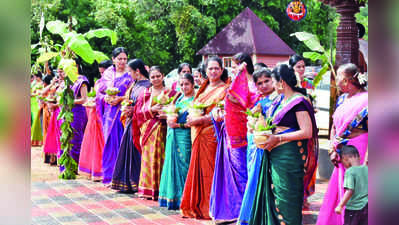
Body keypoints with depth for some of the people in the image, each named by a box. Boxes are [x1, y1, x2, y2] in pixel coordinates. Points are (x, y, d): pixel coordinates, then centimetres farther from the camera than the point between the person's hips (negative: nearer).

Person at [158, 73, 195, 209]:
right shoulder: (179, 98, 17)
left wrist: (178, 125, -16)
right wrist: (170, 120, 3)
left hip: (185, 136, -7)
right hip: (173, 137, 7)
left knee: (183, 164, -7)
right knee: (172, 163, 8)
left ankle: (182, 198, -2)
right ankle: (172, 195, 15)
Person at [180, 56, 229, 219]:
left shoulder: (224, 89, -5)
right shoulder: (204, 88, 18)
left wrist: (199, 120, -16)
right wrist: (191, 117, 2)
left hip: (212, 134, -7)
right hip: (198, 134, 7)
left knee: (208, 169, -5)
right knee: (198, 167, 7)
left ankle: (208, 207, 4)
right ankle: (197, 205, 15)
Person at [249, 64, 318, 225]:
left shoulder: (298, 101, -12)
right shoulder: (280, 100, 14)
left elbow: (307, 132, -19)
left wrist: (278, 138, -19)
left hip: (289, 155, -9)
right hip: (274, 155, 9)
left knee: (286, 198, -3)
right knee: (274, 194, 11)